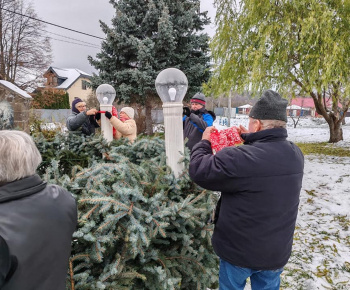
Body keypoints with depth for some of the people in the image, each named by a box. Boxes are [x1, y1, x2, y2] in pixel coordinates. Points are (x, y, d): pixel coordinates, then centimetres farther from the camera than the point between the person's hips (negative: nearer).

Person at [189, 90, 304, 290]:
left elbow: (199, 171, -19)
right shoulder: (296, 154, -8)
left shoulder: (239, 158, -32)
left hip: (239, 250, -5)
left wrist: (204, 142, -4)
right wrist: (251, 140, 14)